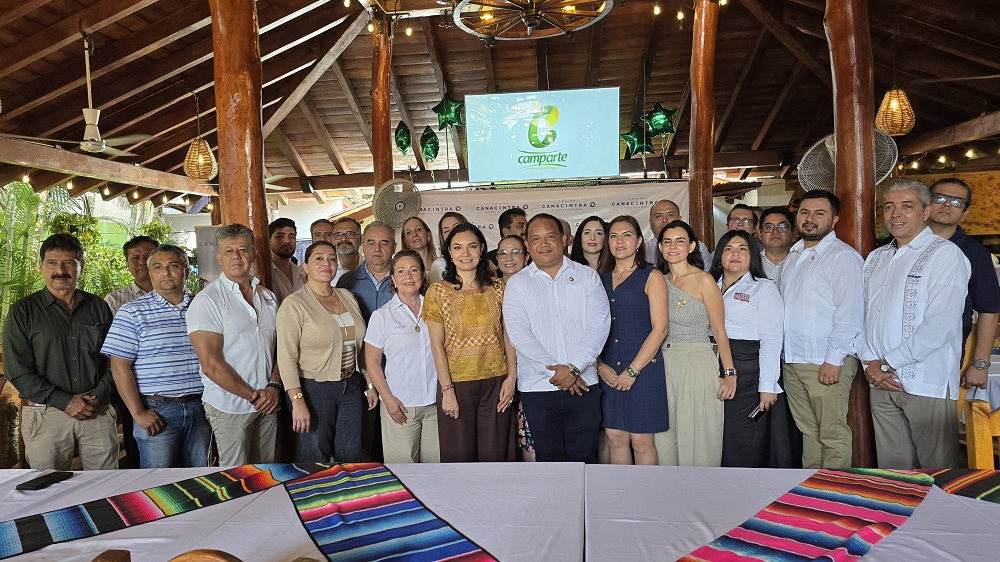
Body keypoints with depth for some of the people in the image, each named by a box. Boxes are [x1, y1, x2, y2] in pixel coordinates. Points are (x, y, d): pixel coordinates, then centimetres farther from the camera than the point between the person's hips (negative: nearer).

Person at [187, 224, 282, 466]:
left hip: (268, 403, 5)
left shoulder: (268, 297, 9)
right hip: (230, 407, -5)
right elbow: (211, 365, -15)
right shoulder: (207, 300, -9)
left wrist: (274, 387, -6)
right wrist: (252, 396, -11)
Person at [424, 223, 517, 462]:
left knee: (495, 455, 8)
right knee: (460, 456, 8)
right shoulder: (438, 292, -2)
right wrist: (447, 389, -9)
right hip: (457, 383, -1)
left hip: (496, 383, 2)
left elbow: (508, 335, 4)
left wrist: (511, 377, -4)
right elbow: (437, 344, -4)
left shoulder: (498, 288, 5)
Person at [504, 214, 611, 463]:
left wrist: (574, 368, -14)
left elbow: (599, 323, -4)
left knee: (584, 456, 6)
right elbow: (518, 332, -7)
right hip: (537, 386, 0)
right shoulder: (517, 283, 5)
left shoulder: (587, 276, 6)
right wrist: (554, 369, -14)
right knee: (547, 457, 10)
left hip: (583, 384, 0)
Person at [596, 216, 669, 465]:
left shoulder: (651, 277, 1)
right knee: (615, 438, 6)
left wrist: (633, 370, -10)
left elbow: (660, 328, -6)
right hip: (608, 372, 4)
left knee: (641, 441, -1)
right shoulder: (600, 279, 13)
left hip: (643, 369, -4)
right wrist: (599, 364, -4)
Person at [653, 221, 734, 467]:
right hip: (664, 364, 5)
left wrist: (730, 373, -11)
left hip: (697, 363, -5)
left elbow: (719, 331, -6)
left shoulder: (704, 281, -6)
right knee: (665, 437, 11)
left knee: (697, 437, 2)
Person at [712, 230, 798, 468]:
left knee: (748, 443, 0)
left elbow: (771, 339, -8)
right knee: (720, 440, 7)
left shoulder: (763, 289, 0)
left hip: (749, 374, -4)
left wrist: (767, 386, -15)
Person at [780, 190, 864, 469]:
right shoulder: (794, 255, 16)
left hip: (827, 363, -7)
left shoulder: (843, 256, -9)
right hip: (792, 361, 7)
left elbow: (850, 313, -15)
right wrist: (783, 354, 14)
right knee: (807, 430, 15)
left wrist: (834, 360, -18)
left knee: (833, 434, -1)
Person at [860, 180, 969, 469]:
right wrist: (870, 364, -2)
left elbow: (941, 324, -14)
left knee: (935, 471, 3)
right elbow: (862, 315, 13)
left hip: (926, 383, -5)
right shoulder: (876, 258, 16)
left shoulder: (945, 253, -5)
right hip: (881, 381, 5)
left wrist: (888, 362, -11)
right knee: (892, 469, 11)